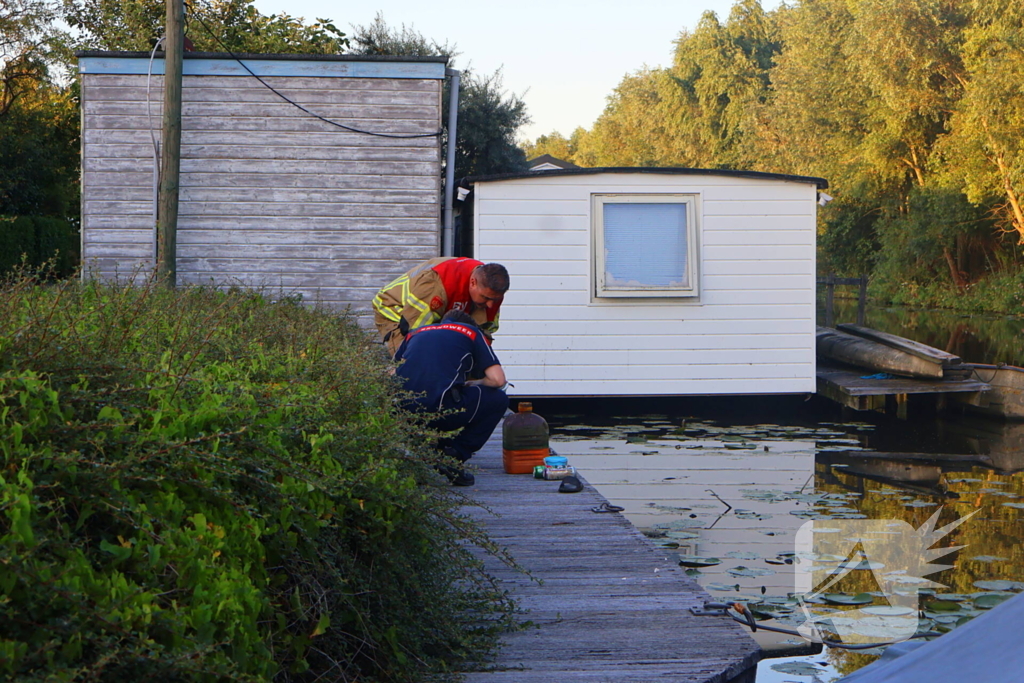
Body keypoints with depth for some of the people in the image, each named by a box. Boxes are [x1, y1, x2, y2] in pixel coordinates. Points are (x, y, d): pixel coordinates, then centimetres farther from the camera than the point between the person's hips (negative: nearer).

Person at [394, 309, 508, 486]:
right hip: (439, 409, -5)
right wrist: (472, 384, 31)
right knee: (498, 400, 19)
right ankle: (454, 455, 7)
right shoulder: (471, 331, 20)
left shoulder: (415, 332, 30)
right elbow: (497, 380, 9)